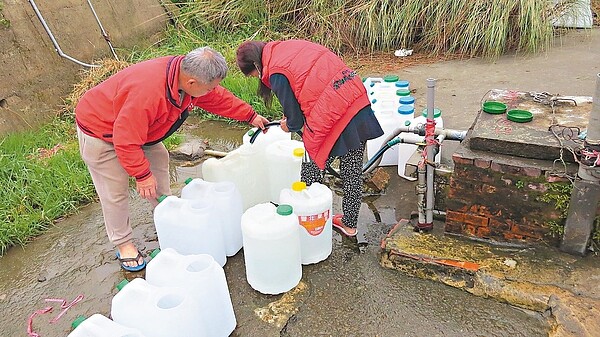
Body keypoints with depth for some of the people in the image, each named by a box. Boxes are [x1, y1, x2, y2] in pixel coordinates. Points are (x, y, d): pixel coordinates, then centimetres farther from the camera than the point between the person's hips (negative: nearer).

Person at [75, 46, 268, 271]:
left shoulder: (186, 73, -18)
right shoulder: (148, 92, -44)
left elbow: (219, 98, -1)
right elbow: (126, 141, -36)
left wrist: (250, 116, 1)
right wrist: (142, 175, -26)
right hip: (99, 131, -8)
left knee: (159, 162, 14)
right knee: (116, 192, -2)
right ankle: (123, 245, 18)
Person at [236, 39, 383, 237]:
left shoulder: (277, 73, -9)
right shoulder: (292, 45, 14)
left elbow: (296, 119, -2)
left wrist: (289, 126, 22)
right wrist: (291, 117, 24)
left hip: (331, 119, -8)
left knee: (311, 174, 12)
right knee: (353, 173, 19)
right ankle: (349, 223, 37)